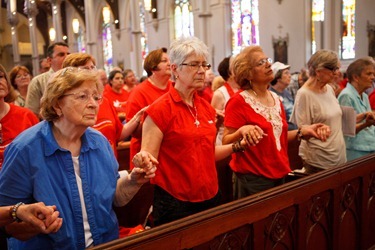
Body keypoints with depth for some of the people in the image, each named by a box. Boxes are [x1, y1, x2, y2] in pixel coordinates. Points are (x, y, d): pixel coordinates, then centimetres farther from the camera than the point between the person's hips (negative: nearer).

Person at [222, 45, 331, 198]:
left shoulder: (276, 99, 7)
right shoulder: (239, 101, -14)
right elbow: (226, 142, -15)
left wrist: (302, 132, 2)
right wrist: (241, 131, -33)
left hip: (279, 175, 7)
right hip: (253, 179, -7)